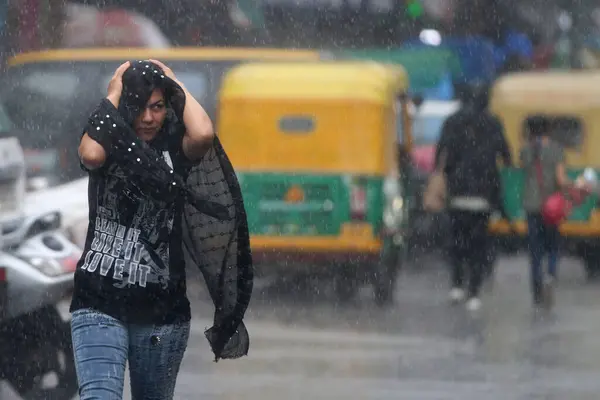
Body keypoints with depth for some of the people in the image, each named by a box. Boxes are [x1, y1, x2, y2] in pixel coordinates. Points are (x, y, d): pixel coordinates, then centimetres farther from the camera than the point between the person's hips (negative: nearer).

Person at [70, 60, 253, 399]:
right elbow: (90, 155, -22)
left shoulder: (175, 151, 4)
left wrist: (176, 85, -2)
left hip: (162, 310, 2)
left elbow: (203, 134, -19)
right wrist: (113, 95, -8)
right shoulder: (110, 147, 3)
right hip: (100, 304, -2)